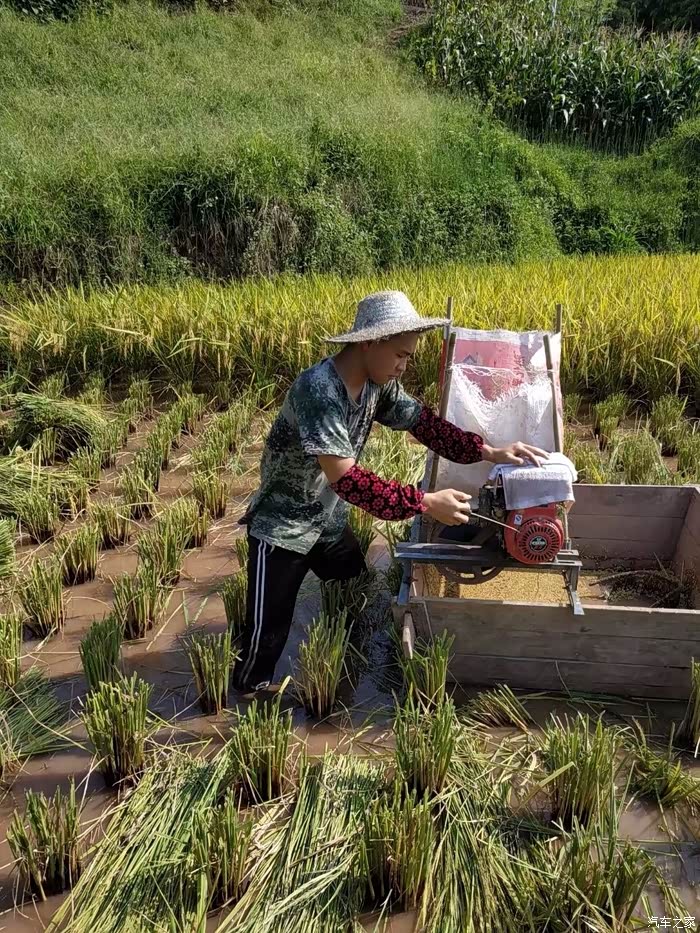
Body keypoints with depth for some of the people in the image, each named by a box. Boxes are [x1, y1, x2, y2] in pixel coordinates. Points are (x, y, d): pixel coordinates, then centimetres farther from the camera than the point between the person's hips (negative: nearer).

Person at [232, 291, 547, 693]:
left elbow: (424, 422, 0)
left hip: (330, 522, 8)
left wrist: (489, 452, -13)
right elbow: (346, 479, -38)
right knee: (269, 629, 3)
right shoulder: (318, 390, -34)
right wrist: (425, 502, -35)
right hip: (284, 529, -8)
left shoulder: (379, 383, -9)